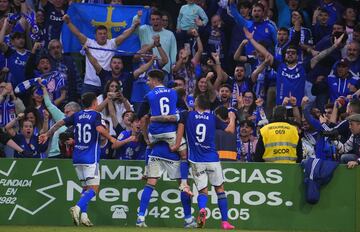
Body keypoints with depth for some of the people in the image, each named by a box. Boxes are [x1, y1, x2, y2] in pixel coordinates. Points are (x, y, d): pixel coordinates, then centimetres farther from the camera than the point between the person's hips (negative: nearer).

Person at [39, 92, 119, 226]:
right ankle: (77, 208, -27)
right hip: (90, 158, -6)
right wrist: (111, 138, -8)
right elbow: (100, 129, -23)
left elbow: (60, 123, 8)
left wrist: (47, 134, 17)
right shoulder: (95, 115, -6)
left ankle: (83, 215, 3)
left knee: (85, 187, 16)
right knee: (93, 188, -6)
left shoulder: (77, 115, 10)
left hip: (77, 158, 6)